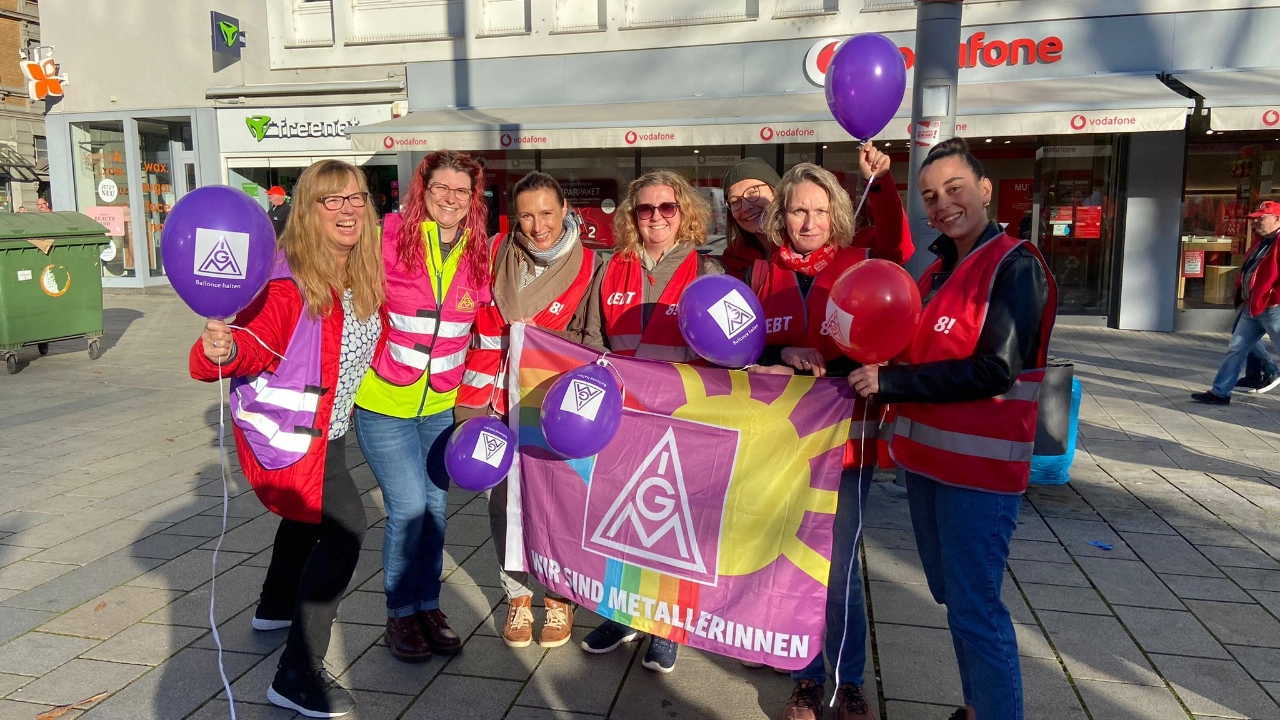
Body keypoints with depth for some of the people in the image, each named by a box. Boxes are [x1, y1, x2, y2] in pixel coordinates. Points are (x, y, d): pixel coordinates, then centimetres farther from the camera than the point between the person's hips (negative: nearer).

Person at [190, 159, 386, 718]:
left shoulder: (362, 276, -4)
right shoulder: (287, 283, -28)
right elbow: (252, 344, -39)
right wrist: (221, 349, -56)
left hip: (325, 426, 9)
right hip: (285, 431, -9)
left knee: (309, 514, 29)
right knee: (344, 529, -16)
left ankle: (275, 608, 57)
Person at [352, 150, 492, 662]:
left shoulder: (479, 255, 0)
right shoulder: (388, 240, -12)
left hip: (441, 405, 4)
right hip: (383, 401, -4)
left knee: (435, 506, 10)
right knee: (408, 508, -6)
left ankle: (428, 606, 29)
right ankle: (400, 614, 16)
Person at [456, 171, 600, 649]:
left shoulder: (586, 265, -4)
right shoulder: (499, 254, 1)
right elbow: (485, 329, 5)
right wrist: (474, 399, 2)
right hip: (504, 401, 2)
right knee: (504, 500, 4)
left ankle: (559, 597, 23)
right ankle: (517, 596, 23)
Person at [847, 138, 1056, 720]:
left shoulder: (1015, 266, -13)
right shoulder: (939, 270, 14)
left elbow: (994, 371, -21)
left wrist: (889, 382, -20)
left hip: (980, 466, -9)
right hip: (926, 456, 9)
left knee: (975, 611, -3)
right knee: (951, 595, 19)